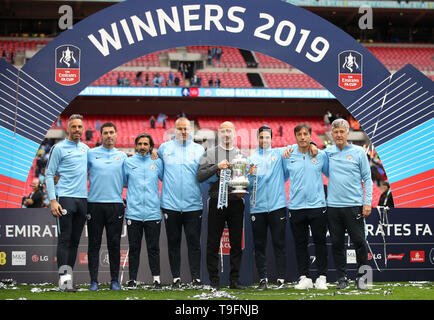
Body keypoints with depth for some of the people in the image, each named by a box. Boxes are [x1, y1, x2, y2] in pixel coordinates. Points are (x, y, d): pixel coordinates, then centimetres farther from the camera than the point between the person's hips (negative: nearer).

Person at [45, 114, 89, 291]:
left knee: (75, 240, 8)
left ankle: (68, 275, 14)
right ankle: (64, 278, -10)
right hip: (65, 198, -6)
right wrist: (52, 200, -12)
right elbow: (49, 175, -4)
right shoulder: (59, 148, -2)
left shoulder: (86, 148, 15)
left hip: (82, 199, 6)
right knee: (64, 239, -8)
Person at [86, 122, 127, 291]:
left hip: (116, 203, 1)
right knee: (94, 244, 2)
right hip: (95, 203, -1)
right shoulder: (90, 153, 6)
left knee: (114, 244, 3)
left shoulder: (122, 156, 11)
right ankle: (93, 280, 7)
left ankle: (114, 280, 10)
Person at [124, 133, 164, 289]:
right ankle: (132, 279, 10)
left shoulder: (157, 162, 8)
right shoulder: (128, 162, 7)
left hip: (153, 213, 0)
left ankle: (156, 278, 8)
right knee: (134, 248, 4)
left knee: (153, 248, 2)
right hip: (133, 213, 0)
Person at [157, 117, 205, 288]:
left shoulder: (199, 149, 8)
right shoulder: (165, 148, 8)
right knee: (173, 242, 6)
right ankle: (176, 278, 13)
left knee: (194, 242, 0)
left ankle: (196, 278, 3)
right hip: (170, 205, 1)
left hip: (193, 205, 0)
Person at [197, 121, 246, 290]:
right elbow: (200, 176, -4)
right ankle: (214, 281, 5)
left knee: (236, 243, 4)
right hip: (217, 202, -2)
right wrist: (217, 167, -15)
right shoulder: (210, 154, 7)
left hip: (236, 202, 2)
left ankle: (234, 280, 12)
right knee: (213, 243, -1)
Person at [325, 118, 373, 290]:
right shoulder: (327, 152, 7)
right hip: (332, 205, 2)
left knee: (359, 243, -2)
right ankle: (342, 278, 14)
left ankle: (361, 277, 11)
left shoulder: (359, 152, 3)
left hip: (354, 205, -2)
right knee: (337, 244, 6)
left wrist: (367, 202, -5)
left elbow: (367, 178, 3)